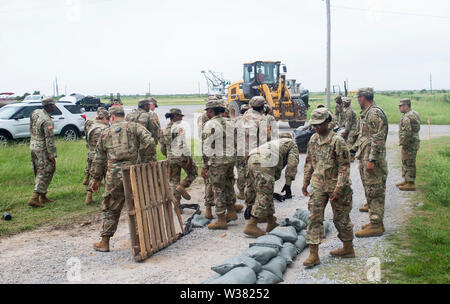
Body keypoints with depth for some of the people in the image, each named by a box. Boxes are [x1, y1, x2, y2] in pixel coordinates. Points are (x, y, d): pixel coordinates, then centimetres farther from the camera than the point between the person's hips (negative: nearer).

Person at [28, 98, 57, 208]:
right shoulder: (47, 121, -21)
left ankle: (43, 197, 25)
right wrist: (52, 155, -17)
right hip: (42, 150, -9)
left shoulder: (35, 113, 4)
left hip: (33, 147, 9)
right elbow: (49, 139, -21)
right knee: (45, 173, -3)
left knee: (39, 173, 16)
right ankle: (34, 198, -7)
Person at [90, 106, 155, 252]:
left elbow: (98, 159, 15)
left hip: (114, 175, 1)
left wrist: (96, 179, 23)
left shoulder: (105, 132, 12)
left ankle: (105, 242, 17)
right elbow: (150, 143, -9)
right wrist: (137, 149, 10)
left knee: (110, 208, 11)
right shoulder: (135, 127, 6)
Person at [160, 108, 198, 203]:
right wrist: (188, 157, -19)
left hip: (171, 158, 7)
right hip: (181, 156, -7)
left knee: (173, 181, 11)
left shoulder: (165, 129, 12)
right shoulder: (179, 127, -10)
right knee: (193, 172, 12)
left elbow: (163, 146, 16)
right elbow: (182, 144, -20)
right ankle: (182, 186, -6)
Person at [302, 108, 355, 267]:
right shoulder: (313, 139, 6)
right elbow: (309, 162, 16)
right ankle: (313, 254, 4)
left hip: (336, 185, -5)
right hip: (318, 184, 6)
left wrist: (338, 189, -20)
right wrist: (305, 182, 13)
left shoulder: (337, 141, -15)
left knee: (341, 218, 10)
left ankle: (348, 248, 31)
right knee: (314, 218, 0)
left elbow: (344, 167, -16)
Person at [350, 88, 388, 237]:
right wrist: (353, 150, 27)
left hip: (373, 159, -10)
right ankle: (375, 221, 24)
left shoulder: (375, 113, -16)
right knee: (369, 190, 15)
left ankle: (376, 225, 0)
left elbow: (378, 139, -21)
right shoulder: (366, 113, 16)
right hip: (364, 157, 10)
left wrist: (372, 160, -24)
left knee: (374, 191, -5)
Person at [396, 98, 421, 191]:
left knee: (409, 164, -5)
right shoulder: (414, 113, 14)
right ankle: (406, 180, 29)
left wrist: (403, 143, -17)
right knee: (405, 163, 19)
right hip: (413, 143, 11)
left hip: (409, 144, -11)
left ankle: (411, 184, 0)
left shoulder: (407, 117, -20)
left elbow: (406, 133, -27)